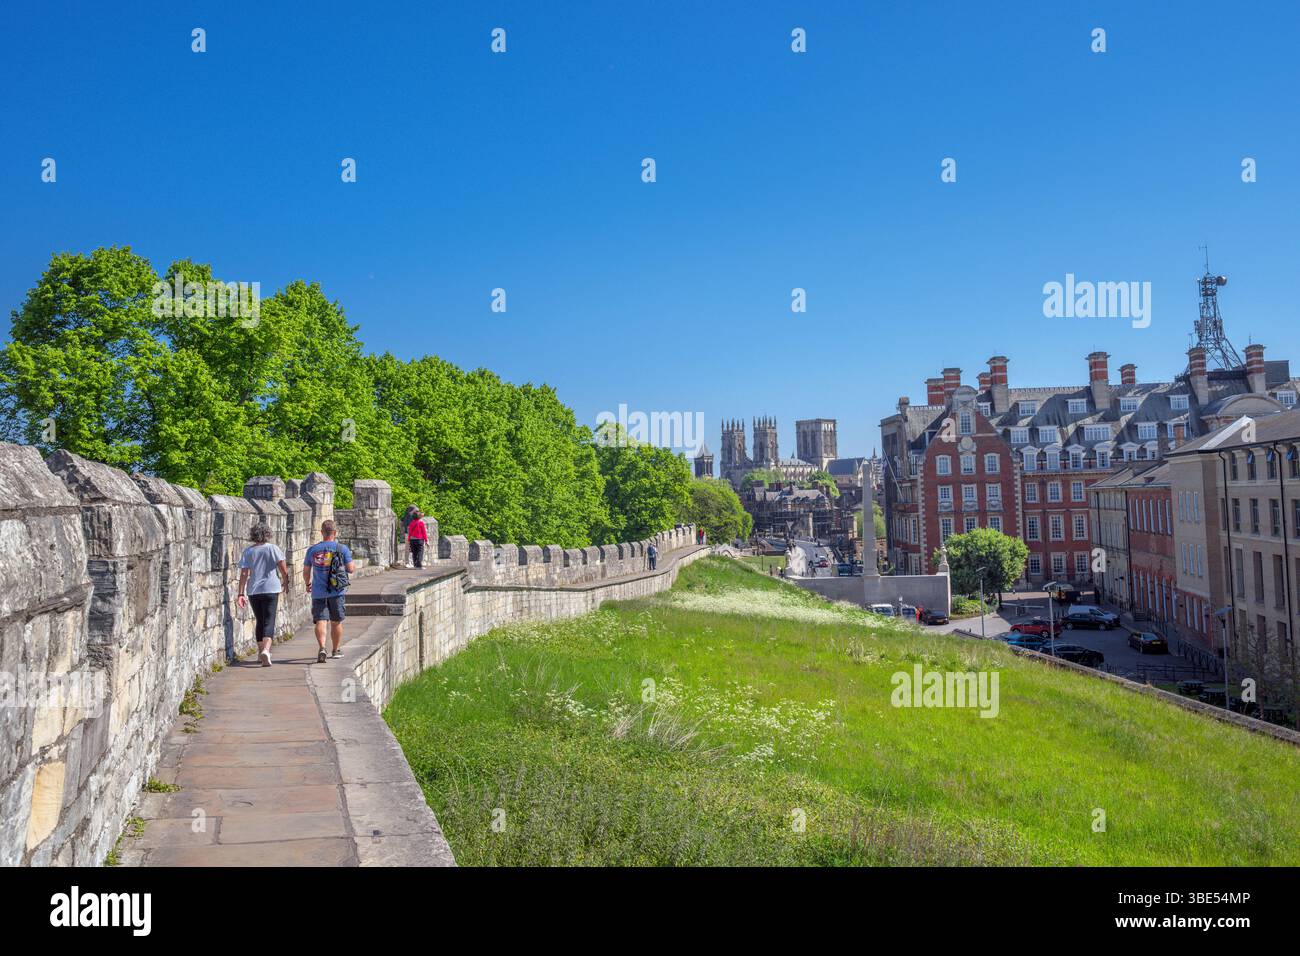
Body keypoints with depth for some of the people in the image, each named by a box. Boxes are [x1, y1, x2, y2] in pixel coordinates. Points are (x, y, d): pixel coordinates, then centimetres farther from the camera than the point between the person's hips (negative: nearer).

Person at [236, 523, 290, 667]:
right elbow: (283, 568, -8)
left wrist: (241, 594, -2)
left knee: (260, 621, 18)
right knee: (269, 622, -5)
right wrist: (285, 583, 9)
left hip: (253, 591, 3)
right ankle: (266, 650, -26)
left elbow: (244, 573, -1)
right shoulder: (272, 548, -3)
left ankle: (261, 652, 28)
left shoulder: (247, 551, 3)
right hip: (270, 590, -3)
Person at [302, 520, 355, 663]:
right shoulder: (342, 549, -3)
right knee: (336, 622, 13)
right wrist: (354, 566, 21)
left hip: (318, 592, 1)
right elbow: (350, 569, -2)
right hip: (336, 592, 0)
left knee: (320, 621, -5)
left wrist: (307, 583, 28)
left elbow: (306, 571, 9)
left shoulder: (312, 549, 3)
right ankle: (336, 650, 25)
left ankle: (322, 648, -25)